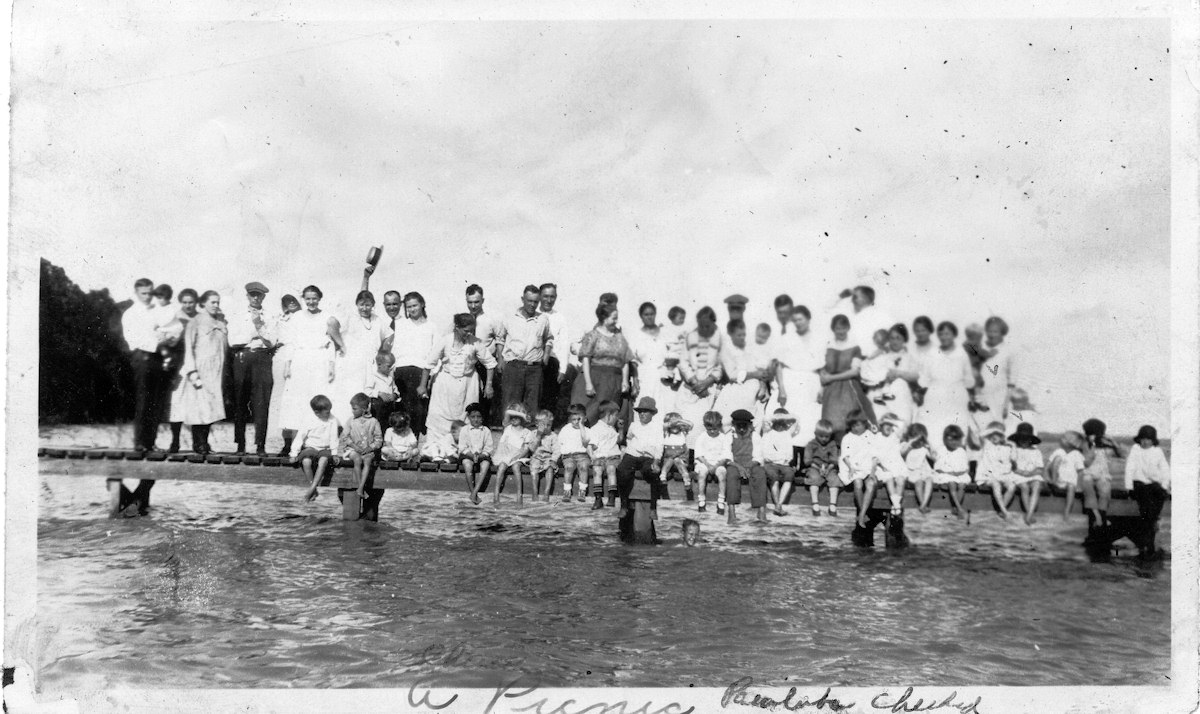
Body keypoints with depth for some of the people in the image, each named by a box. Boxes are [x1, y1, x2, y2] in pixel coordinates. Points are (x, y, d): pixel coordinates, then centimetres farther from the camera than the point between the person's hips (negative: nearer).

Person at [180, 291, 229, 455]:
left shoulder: (221, 324, 16)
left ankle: (204, 442, 8)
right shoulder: (195, 322, 1)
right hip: (201, 370, -5)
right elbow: (188, 347, -5)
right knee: (199, 405, -8)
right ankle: (198, 443, -3)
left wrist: (225, 372, 9)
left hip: (217, 372, 5)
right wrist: (192, 371, -14)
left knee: (211, 407, 2)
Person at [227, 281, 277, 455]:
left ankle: (260, 445, -5)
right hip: (242, 360, 0)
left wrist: (260, 327, -8)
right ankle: (240, 444, 8)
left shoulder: (269, 317, 12)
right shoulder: (237, 315, 12)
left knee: (261, 403, -6)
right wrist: (254, 332, -2)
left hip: (262, 360, 0)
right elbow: (233, 341, 1)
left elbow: (272, 343, 2)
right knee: (240, 403, 1)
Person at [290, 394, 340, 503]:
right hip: (310, 448, 0)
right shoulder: (308, 421, -6)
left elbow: (333, 437, 2)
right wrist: (294, 454, -5)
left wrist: (334, 453, -5)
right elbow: (300, 437, -1)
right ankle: (314, 491, -20)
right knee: (306, 461, -34)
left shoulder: (332, 420, -2)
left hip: (325, 449, 0)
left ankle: (311, 489, -34)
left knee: (324, 459, -37)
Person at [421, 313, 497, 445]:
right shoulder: (445, 341, -12)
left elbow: (490, 363, -1)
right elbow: (429, 364, -4)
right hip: (446, 382, 0)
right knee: (439, 416, 0)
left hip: (467, 383, 0)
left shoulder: (476, 343, -11)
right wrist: (423, 385, 0)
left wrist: (488, 385, -2)